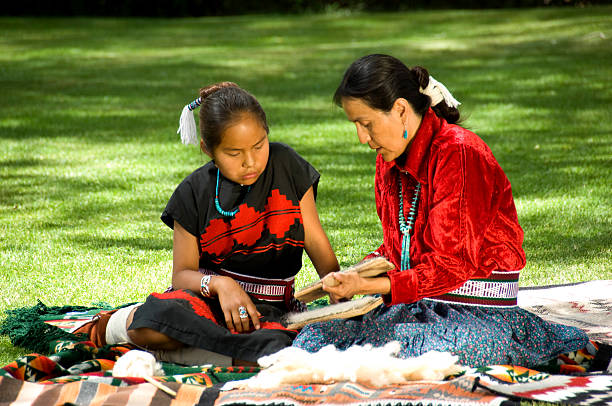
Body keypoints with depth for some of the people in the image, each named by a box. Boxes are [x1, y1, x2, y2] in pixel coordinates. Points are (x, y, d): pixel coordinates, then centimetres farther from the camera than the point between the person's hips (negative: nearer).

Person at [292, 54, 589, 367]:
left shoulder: (459, 153, -16)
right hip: (415, 305, 8)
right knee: (313, 337, -14)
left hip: (479, 314, -8)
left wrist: (369, 286, -24)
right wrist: (359, 273, -2)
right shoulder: (389, 160, 11)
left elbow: (453, 263, -20)